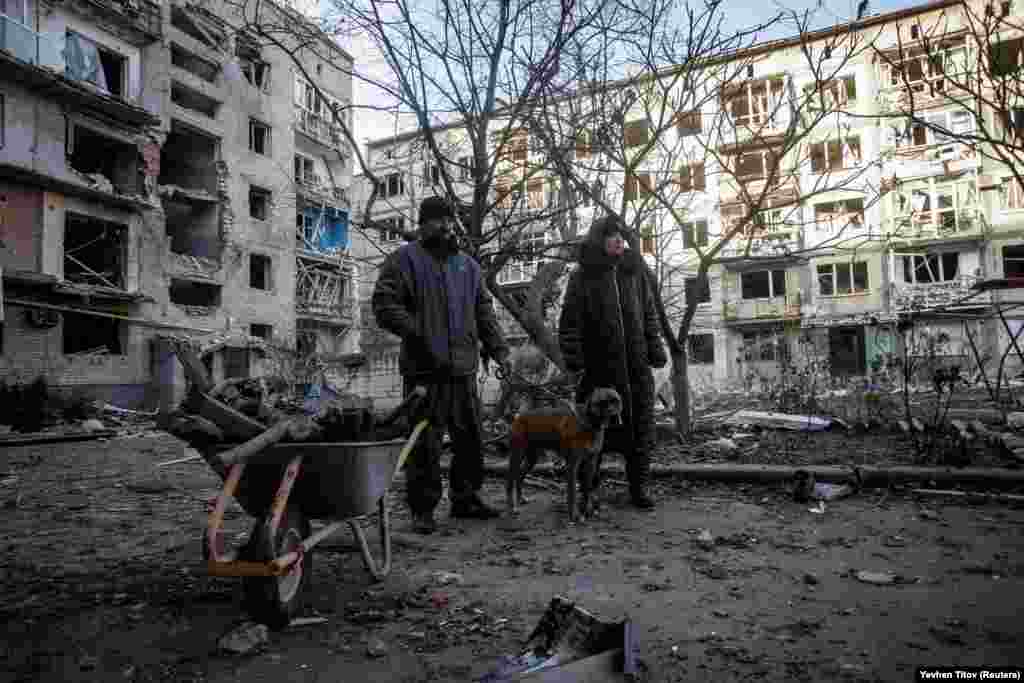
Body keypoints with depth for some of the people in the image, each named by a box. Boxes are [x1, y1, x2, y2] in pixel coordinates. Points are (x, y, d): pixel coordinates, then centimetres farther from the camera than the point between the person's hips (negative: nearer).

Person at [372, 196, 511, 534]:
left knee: (470, 438, 12)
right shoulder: (405, 259, 2)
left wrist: (498, 350, 11)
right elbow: (385, 305, -7)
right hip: (425, 369, -6)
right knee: (425, 442, -2)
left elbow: (484, 312, 21)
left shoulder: (467, 264, 20)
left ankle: (466, 498, 27)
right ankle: (423, 509, 11)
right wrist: (418, 334, -18)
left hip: (464, 368, 6)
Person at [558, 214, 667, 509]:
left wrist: (655, 350, 10)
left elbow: (649, 314, 16)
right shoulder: (582, 277, 0)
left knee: (640, 424, 8)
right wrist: (573, 357, -12)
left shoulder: (635, 272, 12)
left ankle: (639, 486, 21)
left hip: (636, 365, 4)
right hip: (599, 366, -4)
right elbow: (570, 321, -3)